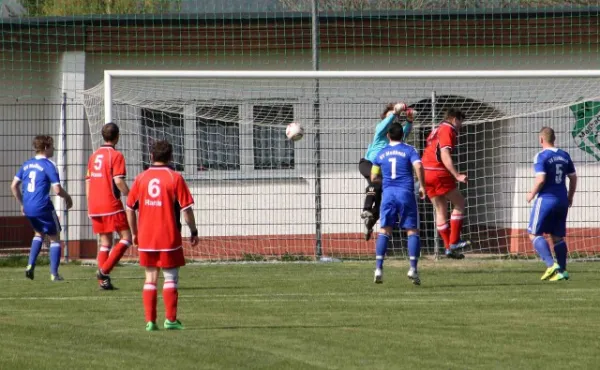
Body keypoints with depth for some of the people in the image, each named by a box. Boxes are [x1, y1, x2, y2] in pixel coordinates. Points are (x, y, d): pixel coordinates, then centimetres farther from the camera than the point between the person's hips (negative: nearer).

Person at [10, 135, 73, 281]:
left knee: (39, 233, 28)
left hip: (28, 209, 6)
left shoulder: (27, 164, 10)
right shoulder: (49, 165, -9)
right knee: (54, 238, 9)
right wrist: (68, 197, 5)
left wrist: (21, 203, 22)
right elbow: (57, 190, -15)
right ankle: (54, 274, 4)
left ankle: (30, 266, 13)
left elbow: (14, 186, 11)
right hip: (43, 207, -6)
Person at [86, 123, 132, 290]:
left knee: (105, 241, 12)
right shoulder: (116, 155, -8)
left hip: (94, 206, 7)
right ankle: (104, 270, -14)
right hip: (111, 204, -7)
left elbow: (88, 181, 15)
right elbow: (118, 181, -18)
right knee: (126, 237, -1)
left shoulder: (94, 156, 13)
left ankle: (103, 281, 5)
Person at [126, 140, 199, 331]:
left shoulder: (141, 178, 4)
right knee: (170, 277, 5)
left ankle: (150, 321, 6)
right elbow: (186, 208, -8)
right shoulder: (175, 178, -6)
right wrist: (193, 231, 3)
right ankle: (171, 319, 1)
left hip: (146, 238, 3)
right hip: (169, 237, -3)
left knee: (150, 278, 9)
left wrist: (134, 233, 18)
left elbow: (130, 208, 7)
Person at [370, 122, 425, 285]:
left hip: (388, 192, 2)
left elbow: (374, 178, 19)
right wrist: (422, 186, -5)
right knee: (412, 230, 3)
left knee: (384, 231, 5)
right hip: (406, 192, -2)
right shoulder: (409, 150, 3)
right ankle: (413, 268, -9)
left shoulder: (381, 154, 14)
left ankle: (378, 268, -7)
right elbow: (418, 166, -14)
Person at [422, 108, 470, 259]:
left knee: (441, 210, 9)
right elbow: (445, 156, -18)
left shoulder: (436, 130, 22)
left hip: (426, 173, 9)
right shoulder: (448, 130, -7)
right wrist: (457, 175, -23)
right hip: (439, 173, -9)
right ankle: (454, 241, -4)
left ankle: (449, 247, 7)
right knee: (459, 203, 2)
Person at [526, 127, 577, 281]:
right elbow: (573, 178, 14)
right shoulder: (564, 156, 9)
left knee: (534, 234, 1)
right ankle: (562, 270, 7)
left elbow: (541, 179, -20)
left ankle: (551, 264, -15)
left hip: (546, 199, -6)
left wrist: (532, 194, -3)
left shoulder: (541, 157, -10)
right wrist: (569, 198, 25)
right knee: (558, 236, 13)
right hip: (562, 201, 6)